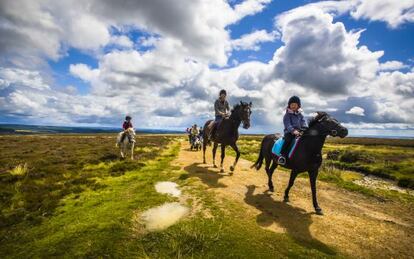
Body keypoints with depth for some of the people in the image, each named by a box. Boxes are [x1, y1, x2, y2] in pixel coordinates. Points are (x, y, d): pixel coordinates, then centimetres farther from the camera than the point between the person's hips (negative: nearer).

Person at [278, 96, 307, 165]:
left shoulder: (300, 115, 17)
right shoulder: (287, 115, 1)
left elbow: (304, 123, 10)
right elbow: (288, 125, -13)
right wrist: (293, 130, -29)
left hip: (299, 132, 5)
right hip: (289, 132, -5)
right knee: (289, 139, -34)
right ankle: (282, 155, -36)